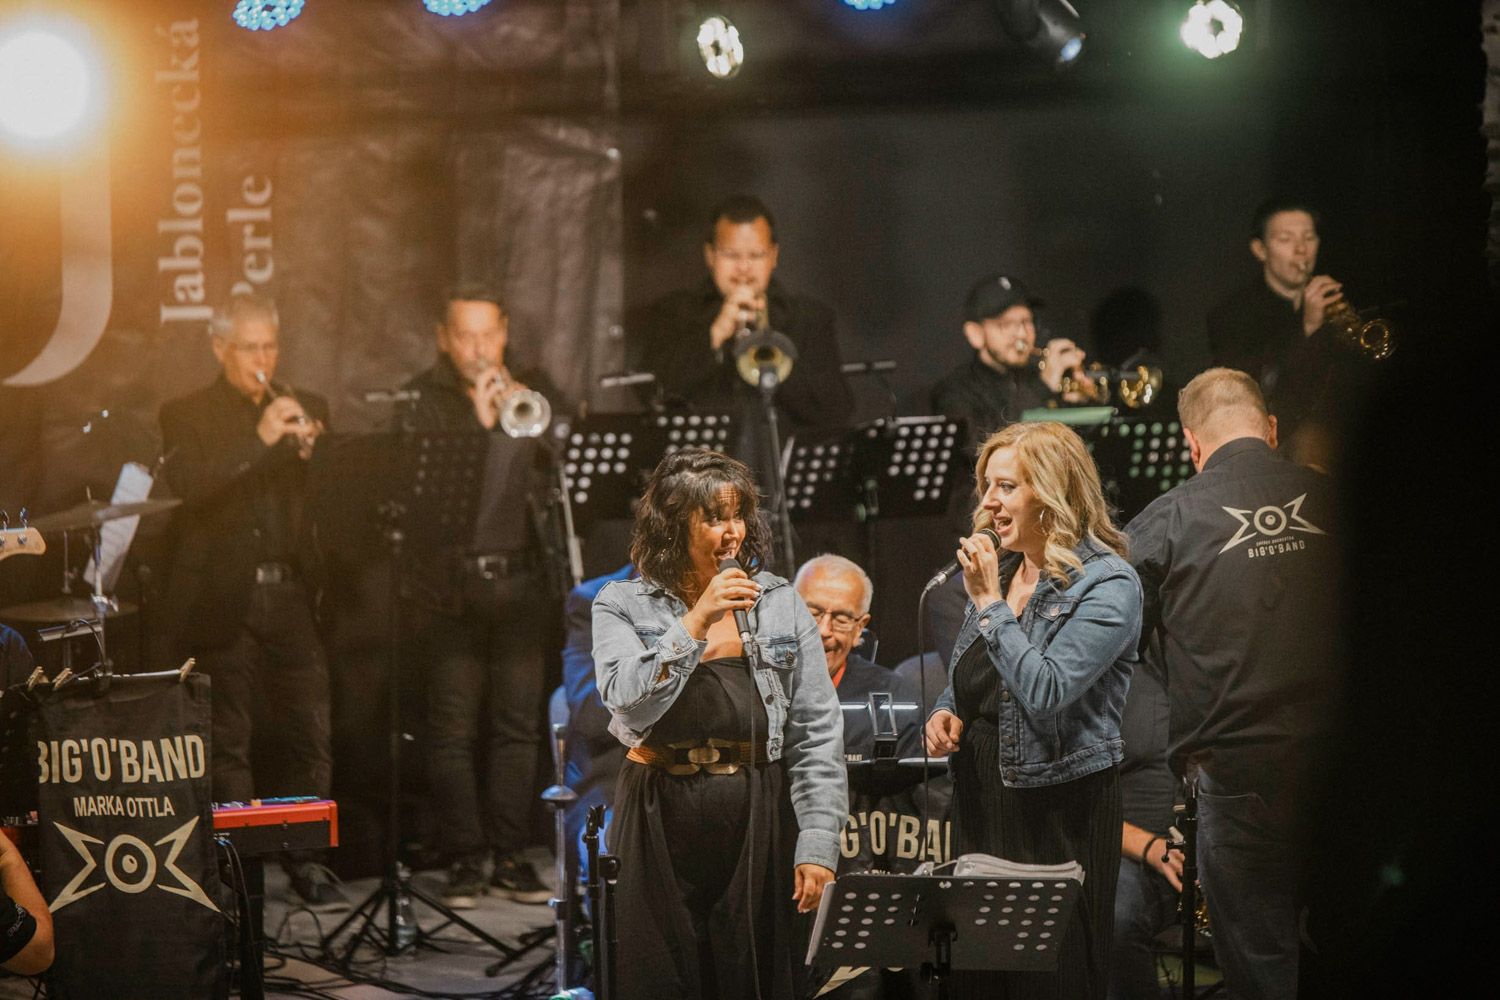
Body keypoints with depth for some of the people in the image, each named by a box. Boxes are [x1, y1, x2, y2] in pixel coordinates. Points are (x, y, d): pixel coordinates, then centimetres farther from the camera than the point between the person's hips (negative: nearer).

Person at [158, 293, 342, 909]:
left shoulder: (307, 410, 15)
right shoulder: (186, 417, 4)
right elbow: (188, 487, -14)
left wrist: (315, 448, -14)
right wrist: (259, 439, -22)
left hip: (292, 596, 3)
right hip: (222, 599, -3)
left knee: (312, 737, -2)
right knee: (229, 747, 0)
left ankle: (306, 862, 6)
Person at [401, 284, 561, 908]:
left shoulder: (531, 390, 13)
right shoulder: (419, 399, 2)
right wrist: (478, 420, -19)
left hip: (518, 578, 3)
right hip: (449, 581, -3)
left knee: (518, 724, 4)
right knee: (453, 729, -3)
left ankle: (509, 855, 11)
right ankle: (464, 860, 2)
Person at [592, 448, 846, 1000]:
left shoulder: (780, 604, 6)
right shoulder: (623, 605, 3)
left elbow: (817, 733, 3)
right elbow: (628, 703, -14)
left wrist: (817, 845, -4)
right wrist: (696, 621, -17)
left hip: (758, 821, 1)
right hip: (659, 825, -1)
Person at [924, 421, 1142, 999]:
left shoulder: (1108, 584, -12)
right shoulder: (996, 570, 10)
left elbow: (1046, 693, -23)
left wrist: (990, 603, -18)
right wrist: (947, 713, 2)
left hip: (1060, 812, -7)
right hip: (980, 800, 7)